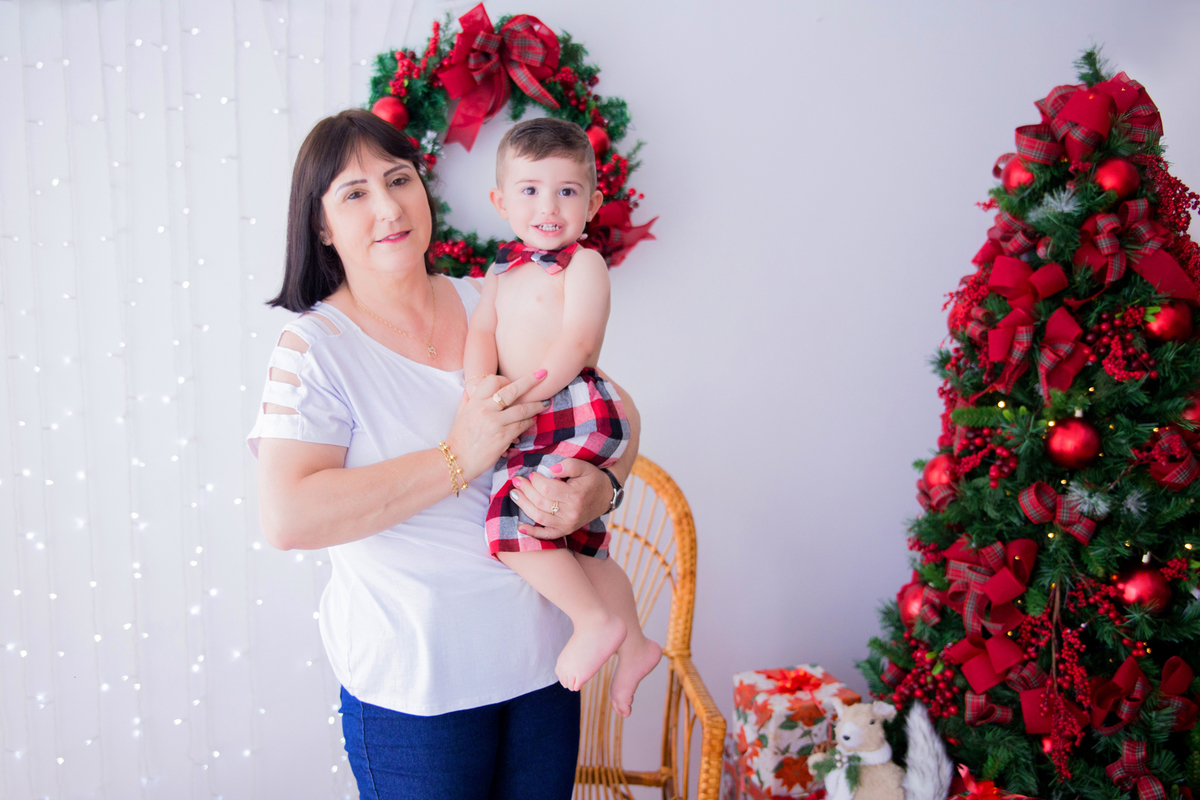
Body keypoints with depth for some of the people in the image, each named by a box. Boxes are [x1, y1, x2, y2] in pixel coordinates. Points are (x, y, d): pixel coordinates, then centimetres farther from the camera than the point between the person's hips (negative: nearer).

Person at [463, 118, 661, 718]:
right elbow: (482, 330, 6)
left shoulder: (584, 263, -6)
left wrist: (522, 395, -22)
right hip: (530, 429, 9)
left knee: (512, 517, -22)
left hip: (576, 414, -9)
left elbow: (575, 345, -17)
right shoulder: (502, 271, 17)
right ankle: (633, 646, 35)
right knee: (579, 545, 18)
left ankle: (597, 622, -5)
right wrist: (480, 386, -13)